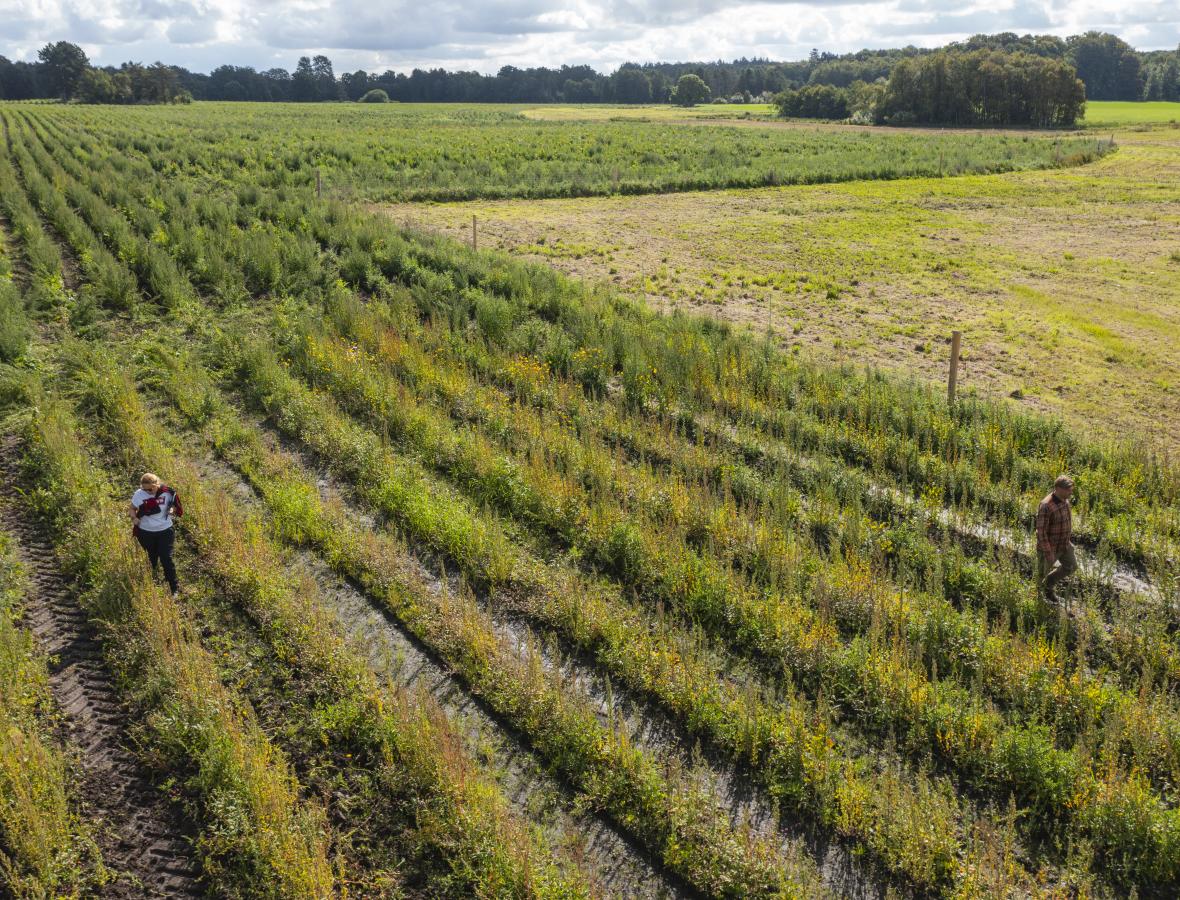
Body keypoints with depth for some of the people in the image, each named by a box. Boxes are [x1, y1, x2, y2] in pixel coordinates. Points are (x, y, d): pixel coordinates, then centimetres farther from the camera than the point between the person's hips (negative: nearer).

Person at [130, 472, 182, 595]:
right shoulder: (139, 494, -13)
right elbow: (133, 509, 2)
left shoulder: (167, 492, -14)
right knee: (151, 559, 18)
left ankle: (174, 588, 8)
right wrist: (134, 518, -18)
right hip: (146, 532, 2)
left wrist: (172, 510, -20)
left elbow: (174, 505, 2)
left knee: (166, 559, -3)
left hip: (165, 531, -2)